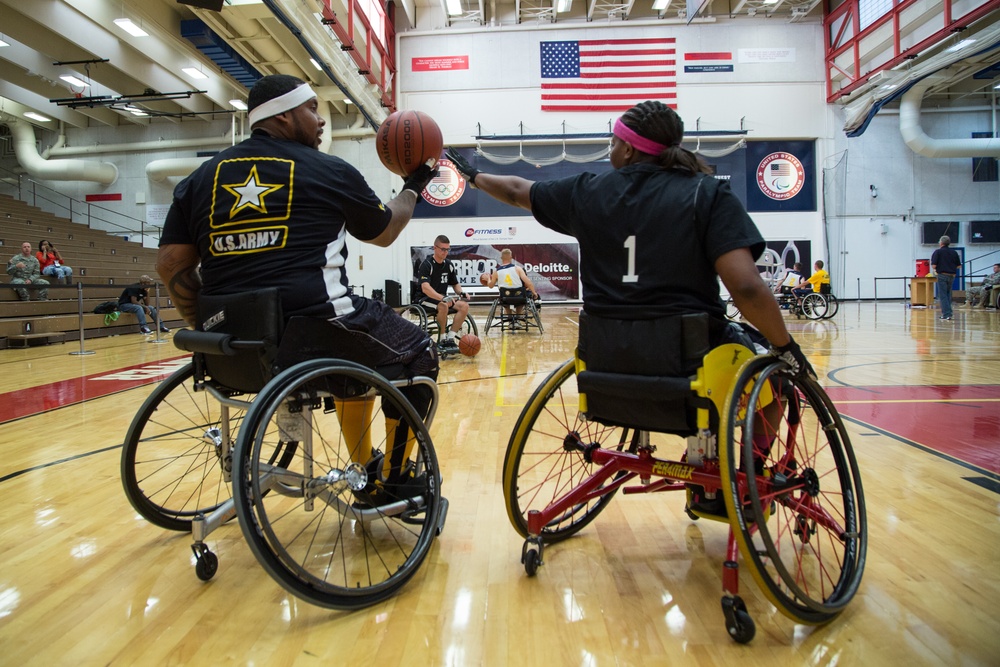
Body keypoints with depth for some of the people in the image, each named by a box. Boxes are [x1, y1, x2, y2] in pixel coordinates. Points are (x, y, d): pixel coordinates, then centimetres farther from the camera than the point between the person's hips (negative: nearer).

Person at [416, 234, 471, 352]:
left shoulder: (448, 264, 6)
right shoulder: (426, 264, -15)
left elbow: (455, 284, 16)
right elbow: (425, 288, -30)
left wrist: (461, 292, -8)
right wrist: (442, 298, -45)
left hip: (443, 298, 7)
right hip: (425, 299, -7)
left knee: (464, 305, -18)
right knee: (443, 305, -37)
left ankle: (450, 338, -19)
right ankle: (442, 339, -22)